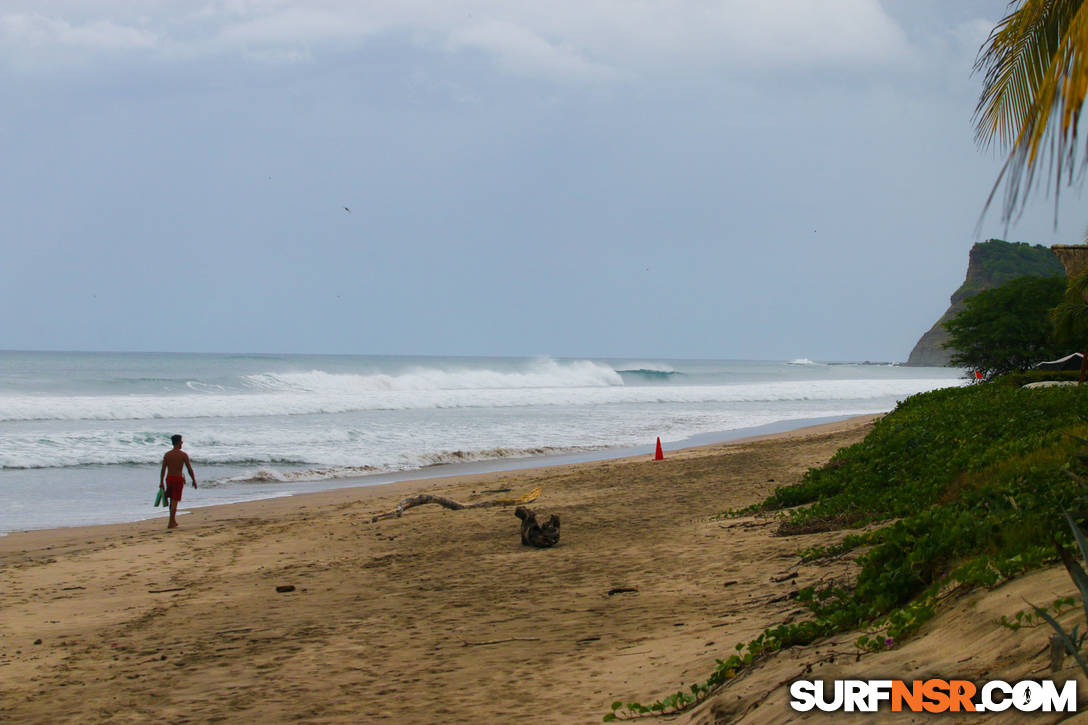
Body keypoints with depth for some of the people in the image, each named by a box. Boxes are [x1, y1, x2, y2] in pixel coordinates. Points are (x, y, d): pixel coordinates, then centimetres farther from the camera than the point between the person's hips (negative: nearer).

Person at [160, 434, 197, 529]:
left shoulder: (167, 454, 3)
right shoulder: (183, 455, -7)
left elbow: (163, 469, 1)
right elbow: (190, 469, -5)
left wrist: (161, 482, 5)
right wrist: (194, 481, 5)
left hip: (168, 478, 4)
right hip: (178, 479, -4)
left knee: (172, 501, 19)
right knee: (174, 501, -2)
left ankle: (173, 521, 27)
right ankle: (171, 523, -4)